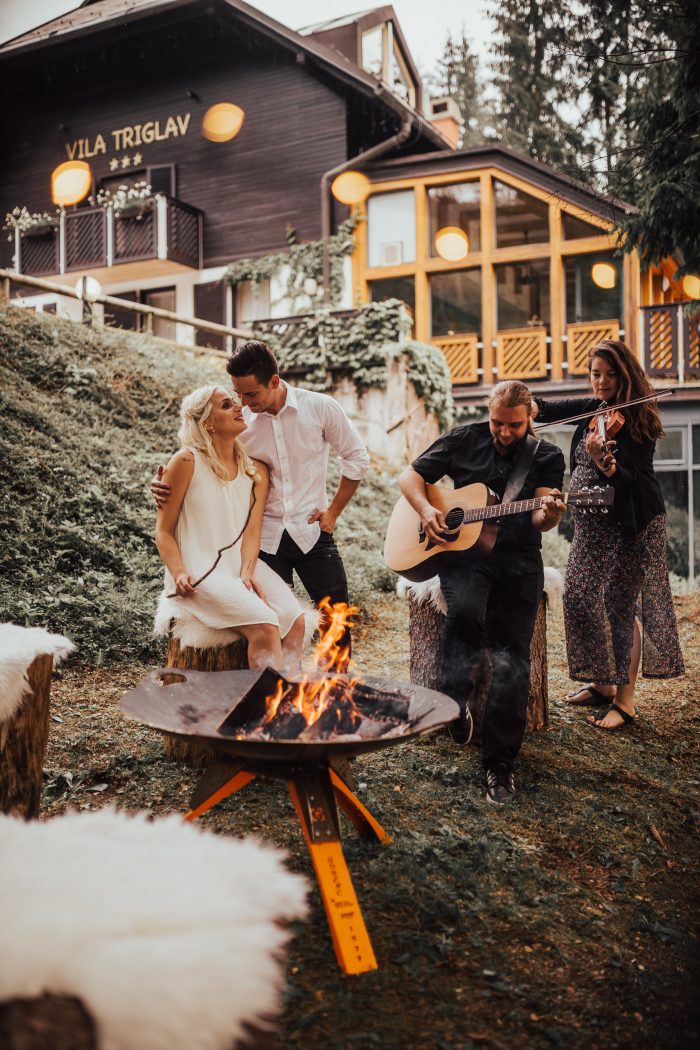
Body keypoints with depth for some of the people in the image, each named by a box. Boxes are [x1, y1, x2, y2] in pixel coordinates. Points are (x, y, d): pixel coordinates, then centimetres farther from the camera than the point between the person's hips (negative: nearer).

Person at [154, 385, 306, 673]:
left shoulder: (255, 470, 9)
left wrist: (247, 572, -16)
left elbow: (252, 529, 2)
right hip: (200, 572, -5)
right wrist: (179, 574, -17)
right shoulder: (187, 462, -5)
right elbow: (163, 531, -2)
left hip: (242, 565, 5)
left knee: (294, 620, -20)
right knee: (264, 626, -27)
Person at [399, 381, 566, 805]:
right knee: (465, 609, -36)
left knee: (513, 657, -14)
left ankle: (500, 762, -4)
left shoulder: (547, 457, 7)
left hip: (518, 559, 0)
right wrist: (426, 509, -9)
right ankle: (456, 702, -17)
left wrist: (549, 514, -31)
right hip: (463, 551, 0)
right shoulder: (464, 440, 8)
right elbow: (410, 476, 10)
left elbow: (539, 519, -6)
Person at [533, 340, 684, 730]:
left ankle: (625, 701, 4)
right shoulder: (592, 408, 8)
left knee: (621, 607, -5)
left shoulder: (638, 418, -13)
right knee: (579, 598, 7)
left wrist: (604, 463, -42)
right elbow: (548, 409, 6)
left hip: (630, 524, -7)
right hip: (592, 523, 7)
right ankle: (602, 684, 23)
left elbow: (630, 477, -21)